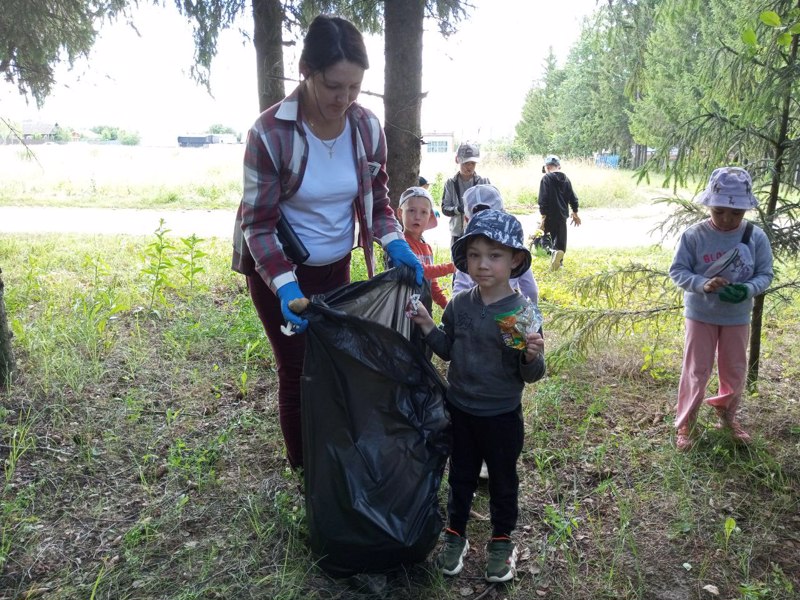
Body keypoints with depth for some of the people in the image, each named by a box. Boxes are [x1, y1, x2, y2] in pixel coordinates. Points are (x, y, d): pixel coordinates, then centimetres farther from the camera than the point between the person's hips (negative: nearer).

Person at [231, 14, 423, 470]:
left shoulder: (368, 128, -9)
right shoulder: (270, 133, -23)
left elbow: (376, 199, 3)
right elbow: (258, 222, -19)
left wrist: (396, 245, -16)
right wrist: (286, 287, -32)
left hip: (336, 266, 4)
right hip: (278, 270, -4)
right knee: (299, 373, 4)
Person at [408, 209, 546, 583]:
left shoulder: (521, 312, -17)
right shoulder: (459, 305, -6)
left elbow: (530, 375, -13)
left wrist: (532, 357, -34)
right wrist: (427, 327, -8)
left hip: (502, 415, -3)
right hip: (460, 410, 3)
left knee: (503, 479, 17)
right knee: (460, 475, 20)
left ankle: (502, 540, 39)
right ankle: (455, 534, 40)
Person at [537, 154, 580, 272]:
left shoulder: (546, 178, -9)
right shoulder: (566, 179, 10)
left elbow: (543, 199, -16)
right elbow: (573, 198, 13)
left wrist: (543, 216, -16)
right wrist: (575, 213, 23)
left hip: (550, 215, -5)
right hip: (563, 215, 5)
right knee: (561, 239, 13)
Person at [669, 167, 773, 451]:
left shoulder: (756, 237, -9)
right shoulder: (694, 235, -16)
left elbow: (765, 274, -4)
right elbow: (677, 271, -13)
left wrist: (748, 289, -25)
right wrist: (703, 284, -30)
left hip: (737, 317, 3)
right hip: (701, 314, -3)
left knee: (735, 373, 16)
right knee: (696, 371, 6)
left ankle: (727, 414, 42)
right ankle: (685, 424, 21)